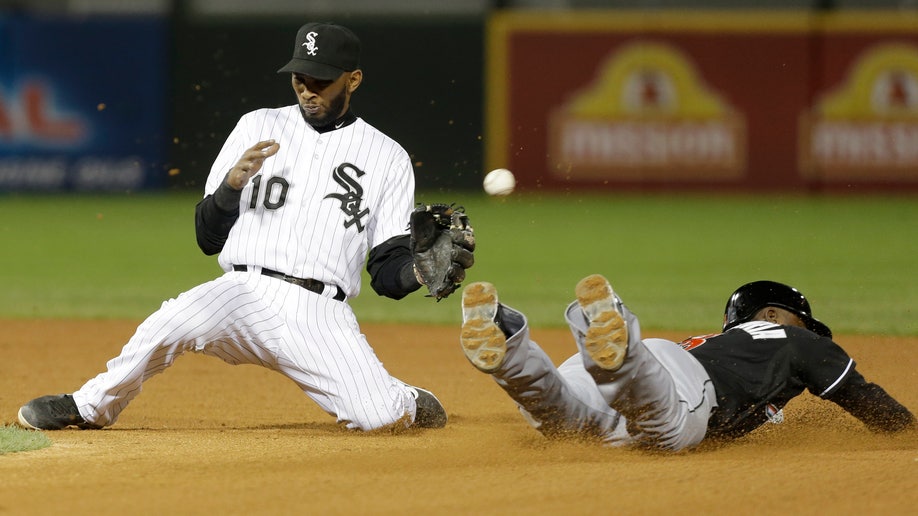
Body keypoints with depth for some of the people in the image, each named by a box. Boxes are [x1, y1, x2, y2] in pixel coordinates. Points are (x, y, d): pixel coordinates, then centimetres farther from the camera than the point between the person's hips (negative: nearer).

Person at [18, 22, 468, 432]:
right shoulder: (259, 128, 12)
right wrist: (232, 183, -10)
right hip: (245, 294, 0)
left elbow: (388, 274, 7)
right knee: (174, 321, -32)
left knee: (380, 417, -22)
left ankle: (409, 403, 18)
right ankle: (92, 407, -4)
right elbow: (208, 238, 9)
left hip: (320, 314, 0)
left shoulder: (387, 158, 10)